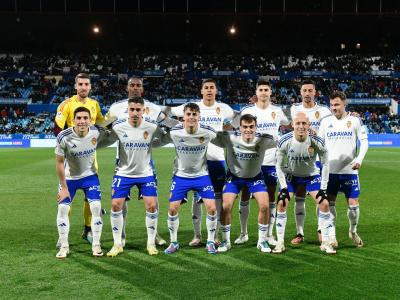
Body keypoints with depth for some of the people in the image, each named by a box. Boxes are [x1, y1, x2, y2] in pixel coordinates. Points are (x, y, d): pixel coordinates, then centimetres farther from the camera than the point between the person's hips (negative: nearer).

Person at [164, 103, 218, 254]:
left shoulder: (207, 132, -17)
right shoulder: (174, 132, -17)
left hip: (201, 175, 0)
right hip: (181, 175, 0)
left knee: (212, 208, -9)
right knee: (173, 209, -5)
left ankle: (210, 242, 12)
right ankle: (173, 242, 16)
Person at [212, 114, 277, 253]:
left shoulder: (263, 140, -26)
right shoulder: (230, 138, -28)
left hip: (255, 176, 1)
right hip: (234, 176, 0)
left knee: (264, 206, -13)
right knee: (225, 206, -12)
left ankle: (262, 241, 9)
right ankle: (226, 241, 10)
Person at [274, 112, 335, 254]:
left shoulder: (317, 141, -24)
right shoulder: (284, 141, -23)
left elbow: (325, 164, -11)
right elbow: (279, 166, -10)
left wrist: (323, 188, -13)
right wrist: (284, 187, -14)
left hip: (312, 176, 0)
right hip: (291, 176, 0)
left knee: (324, 203, -13)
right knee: (281, 204, -14)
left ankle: (325, 243, 2)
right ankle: (280, 243, -2)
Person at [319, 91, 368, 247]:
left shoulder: (355, 120, 2)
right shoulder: (325, 121, 6)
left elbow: (364, 141, 1)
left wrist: (359, 159, -14)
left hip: (350, 170, -1)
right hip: (330, 170, 1)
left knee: (353, 203, 0)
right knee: (329, 203, 2)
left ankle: (353, 231, 25)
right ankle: (331, 235, 15)